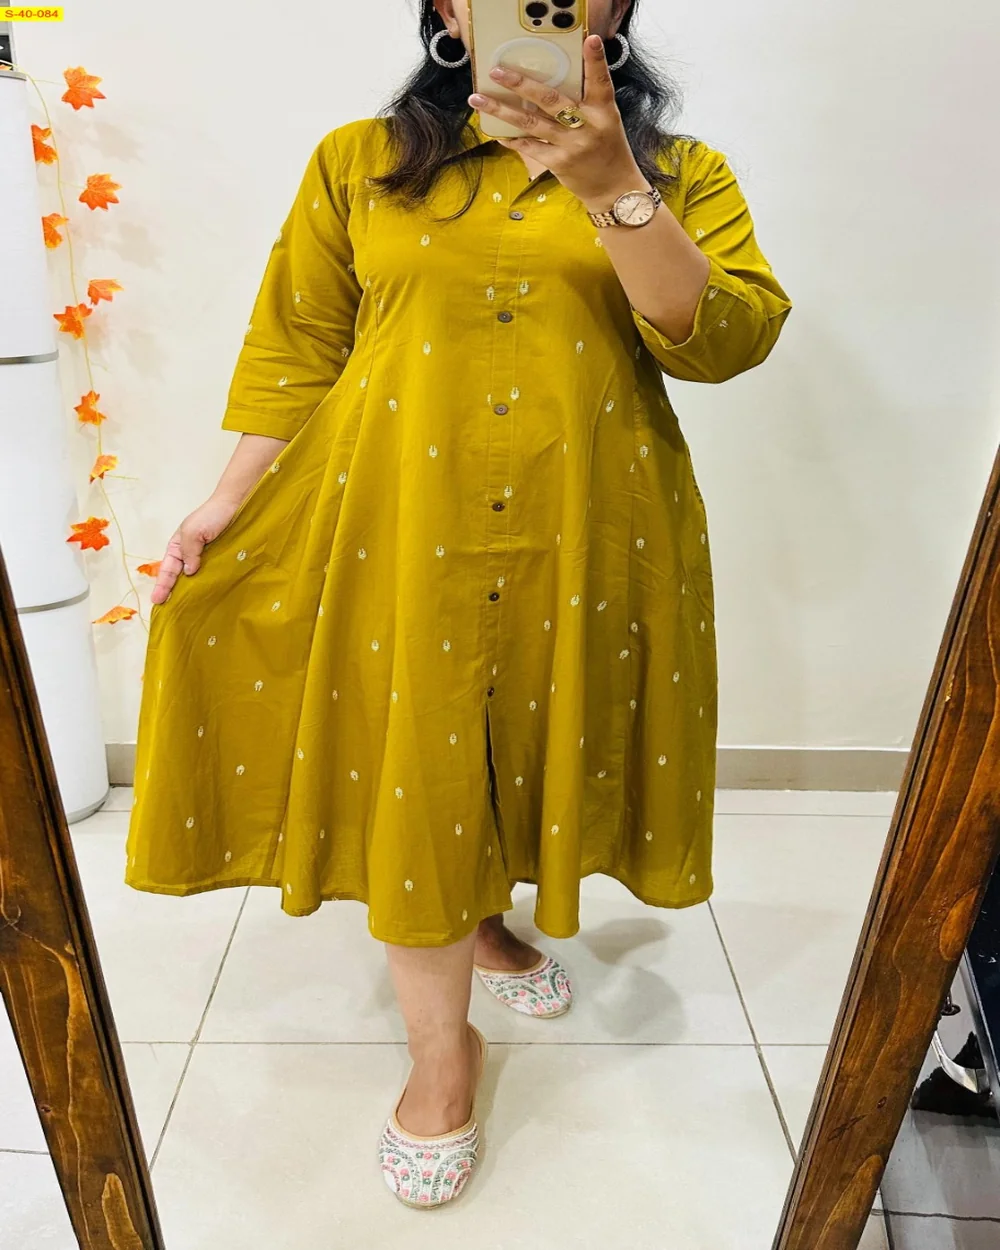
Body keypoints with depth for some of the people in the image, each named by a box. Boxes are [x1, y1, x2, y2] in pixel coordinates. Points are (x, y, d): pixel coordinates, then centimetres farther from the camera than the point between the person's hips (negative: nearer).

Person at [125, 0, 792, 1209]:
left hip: (585, 539, 2)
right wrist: (228, 499, -1)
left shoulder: (681, 174, 8)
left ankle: (488, 923, 48)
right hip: (397, 531, 0)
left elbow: (727, 339, -8)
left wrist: (610, 190, -17)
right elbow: (298, 349, 6)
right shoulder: (358, 164, 9)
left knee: (526, 748, 15)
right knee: (409, 771, 3)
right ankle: (442, 1044, 26)